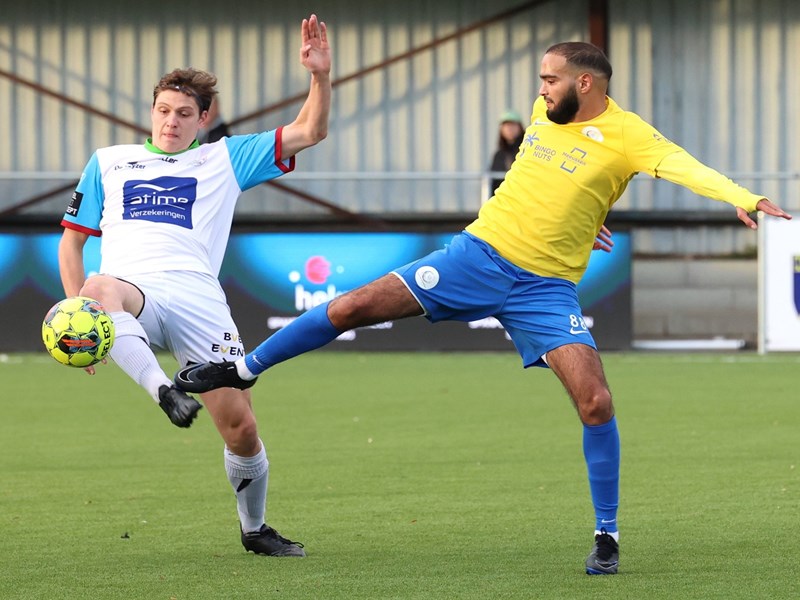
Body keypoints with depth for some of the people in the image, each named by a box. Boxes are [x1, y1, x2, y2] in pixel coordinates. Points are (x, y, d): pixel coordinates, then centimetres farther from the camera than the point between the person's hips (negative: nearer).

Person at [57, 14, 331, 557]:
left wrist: (320, 76, -2)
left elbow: (310, 132, 17)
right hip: (132, 289, 0)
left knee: (241, 428, -7)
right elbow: (72, 240, 25)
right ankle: (163, 391, -51)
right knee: (100, 289, -40)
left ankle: (255, 529, 18)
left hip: (198, 298, 0)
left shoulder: (225, 159, 21)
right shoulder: (109, 163, 24)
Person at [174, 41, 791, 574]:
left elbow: (684, 166, -30)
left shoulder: (625, 134, -12)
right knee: (354, 308, -3)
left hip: (548, 284, -4)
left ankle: (607, 536, 2)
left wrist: (742, 198, -46)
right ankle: (242, 369, 15)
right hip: (481, 250, 4)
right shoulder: (544, 112, 5)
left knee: (596, 403, -16)